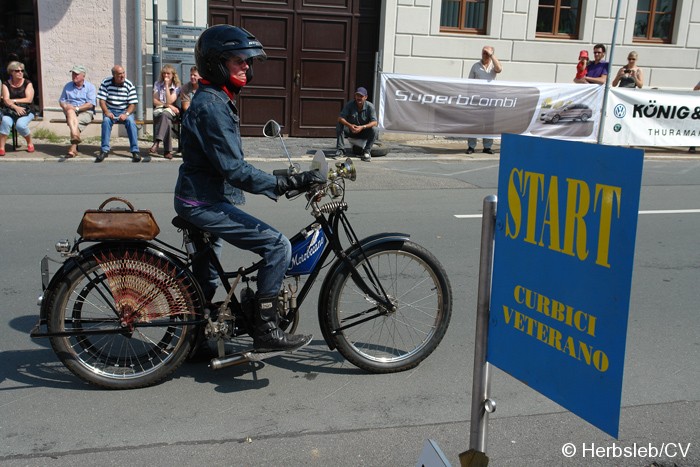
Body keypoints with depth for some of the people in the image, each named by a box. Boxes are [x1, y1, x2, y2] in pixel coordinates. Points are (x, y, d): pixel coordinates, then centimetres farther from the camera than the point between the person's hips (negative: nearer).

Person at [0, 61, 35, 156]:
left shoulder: (27, 83, 6)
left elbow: (29, 99, -6)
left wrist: (13, 100, -7)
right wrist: (16, 107, -21)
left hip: (26, 111, -1)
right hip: (10, 110, 2)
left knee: (20, 125, -31)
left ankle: (30, 143, -3)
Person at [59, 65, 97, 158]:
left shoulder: (90, 87, 5)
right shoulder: (67, 86, 19)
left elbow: (90, 104, -7)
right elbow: (61, 101, 17)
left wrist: (76, 108, -17)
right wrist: (65, 106, -8)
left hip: (85, 112, -2)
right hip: (70, 112, 2)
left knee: (76, 122, -32)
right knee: (70, 111, -34)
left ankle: (73, 148, -35)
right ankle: (75, 136, -54)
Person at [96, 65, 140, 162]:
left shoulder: (129, 85, -5)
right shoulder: (106, 83, -3)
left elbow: (132, 104, -6)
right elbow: (101, 100, -4)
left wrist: (126, 114, -23)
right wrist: (106, 112, -21)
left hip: (125, 111, 0)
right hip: (110, 111, 0)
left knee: (131, 121, -30)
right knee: (106, 121, -30)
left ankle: (135, 150, -27)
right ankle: (104, 150, -27)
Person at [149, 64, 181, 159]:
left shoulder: (176, 87, 7)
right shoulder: (158, 84, 12)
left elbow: (169, 101, -9)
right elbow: (155, 101, 4)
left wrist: (167, 85, -8)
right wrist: (168, 105, -7)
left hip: (170, 111, -1)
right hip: (158, 109, 1)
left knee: (164, 114, -40)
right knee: (166, 120, -37)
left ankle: (157, 143, -50)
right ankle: (167, 150, -42)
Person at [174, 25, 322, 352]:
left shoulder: (215, 100, 13)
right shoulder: (212, 106, -20)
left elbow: (229, 163, 20)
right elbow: (234, 170, -26)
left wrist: (280, 183, 18)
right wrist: (286, 184, -29)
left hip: (201, 201, 11)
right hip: (206, 204, -11)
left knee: (205, 278, 22)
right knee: (277, 246, -15)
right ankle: (266, 332, -8)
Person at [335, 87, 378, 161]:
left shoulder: (370, 106, -15)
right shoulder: (350, 104, -13)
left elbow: (374, 122, -24)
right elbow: (341, 118, -20)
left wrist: (362, 127, -42)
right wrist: (349, 125, -40)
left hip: (364, 132, -1)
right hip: (351, 130, 1)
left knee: (374, 130, -30)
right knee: (339, 125, -24)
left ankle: (367, 152, -19)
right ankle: (340, 150, -20)